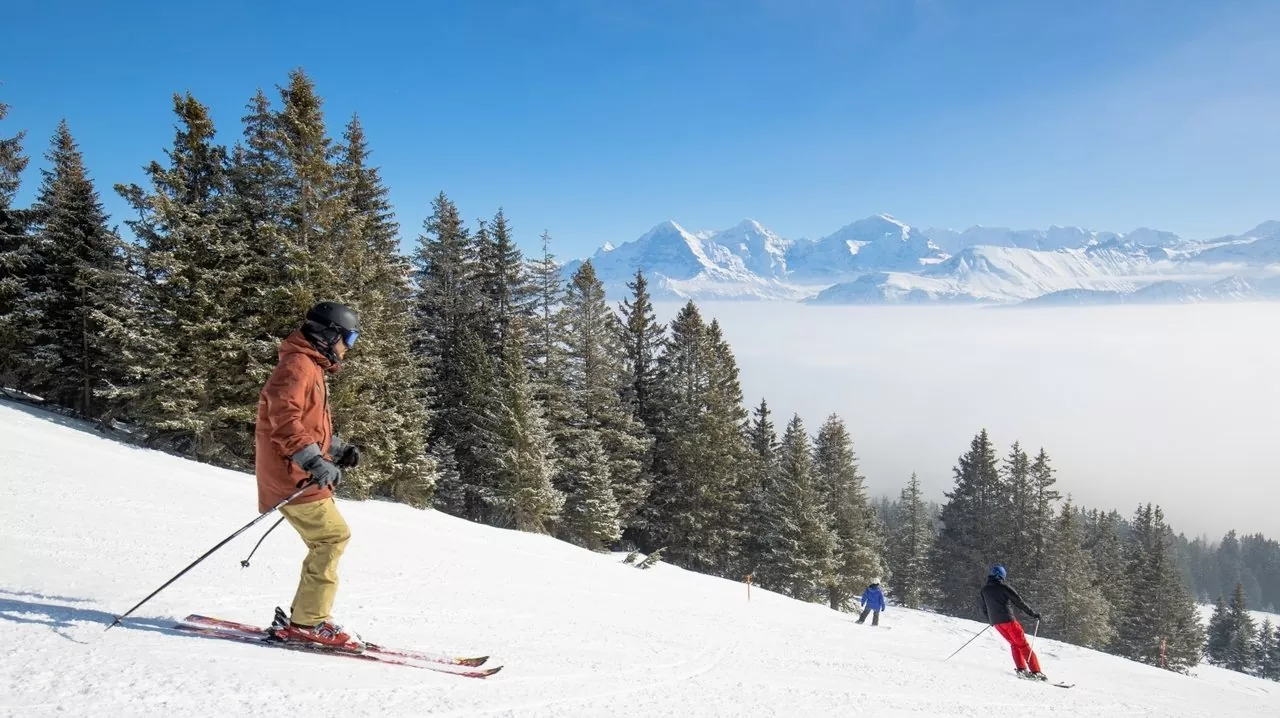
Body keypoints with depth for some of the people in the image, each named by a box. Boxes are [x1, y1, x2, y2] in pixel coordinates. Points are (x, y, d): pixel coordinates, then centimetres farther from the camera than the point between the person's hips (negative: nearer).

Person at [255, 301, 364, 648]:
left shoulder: (312, 368, 22)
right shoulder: (298, 364, -12)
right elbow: (284, 418, -25)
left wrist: (338, 448, 17)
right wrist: (314, 460, -30)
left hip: (303, 474, 11)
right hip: (293, 475, -11)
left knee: (327, 540, 13)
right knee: (333, 536, -12)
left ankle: (304, 620, 17)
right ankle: (307, 621, -7)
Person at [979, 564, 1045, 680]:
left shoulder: (984, 590, 10)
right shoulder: (1004, 587, -8)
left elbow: (983, 608, 20)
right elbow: (1019, 602, -8)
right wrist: (1033, 613, 0)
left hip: (996, 622, 6)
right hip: (1007, 620, -6)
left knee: (1014, 644, 18)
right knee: (1023, 644, 0)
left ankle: (1021, 670, 10)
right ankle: (1036, 672, -3)